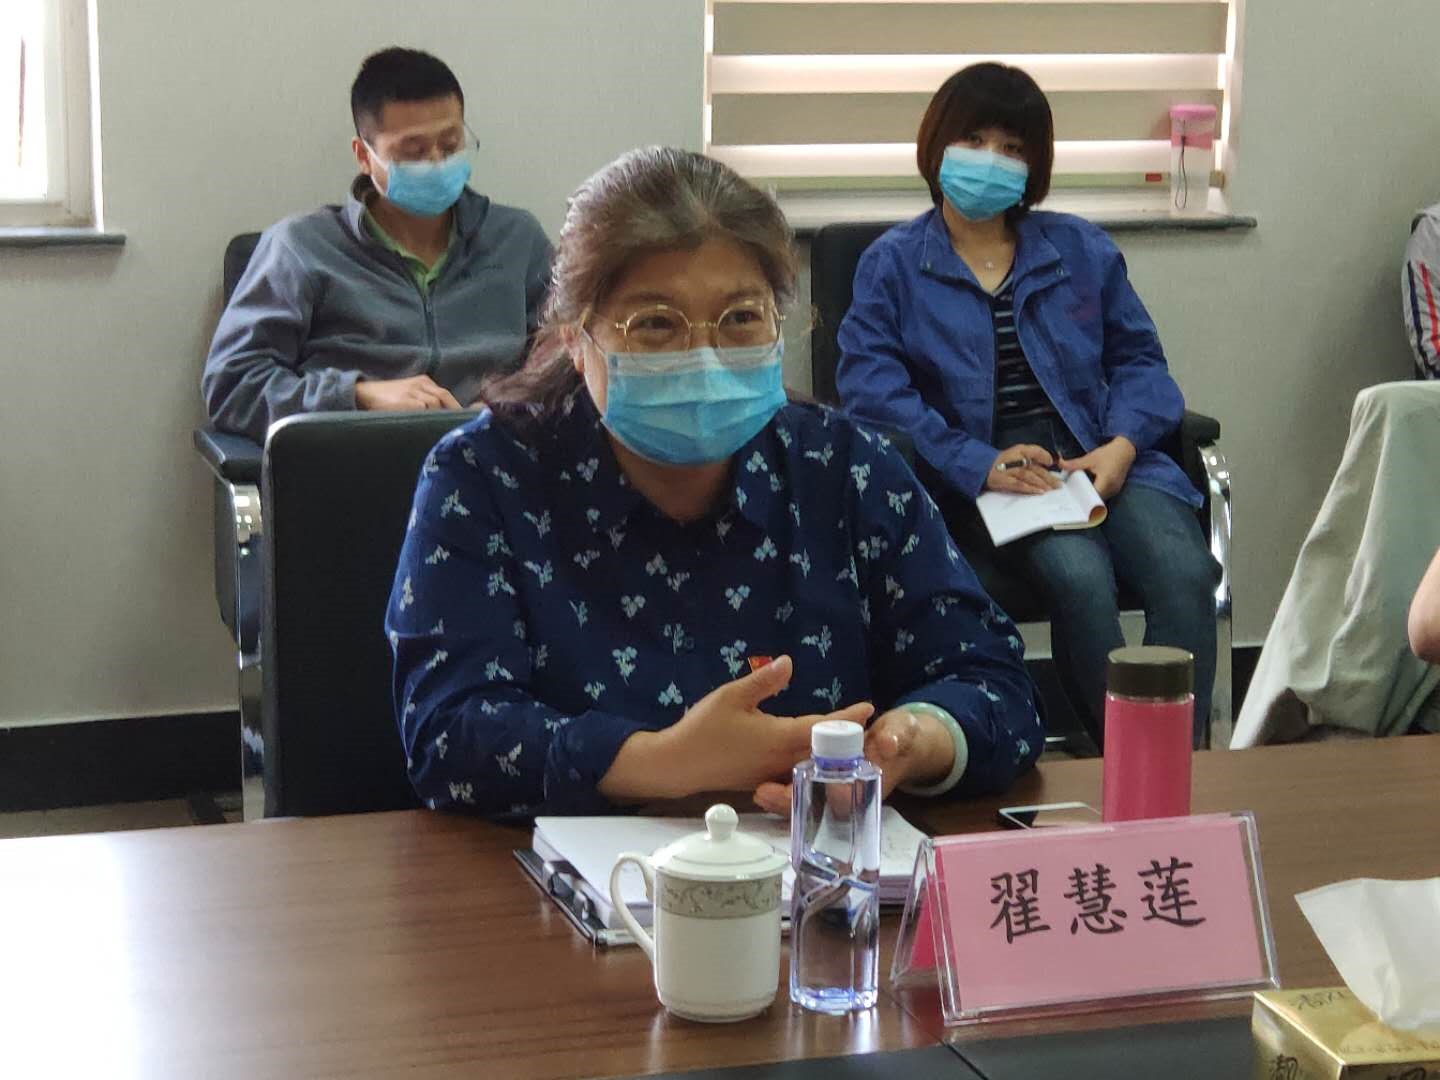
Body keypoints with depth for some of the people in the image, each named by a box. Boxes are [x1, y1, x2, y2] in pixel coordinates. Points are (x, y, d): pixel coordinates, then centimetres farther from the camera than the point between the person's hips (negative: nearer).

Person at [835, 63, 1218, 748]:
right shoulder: (892, 264, 10)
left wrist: (1123, 444, -6)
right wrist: (980, 465, -17)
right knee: (1081, 576, -33)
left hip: (1100, 459, 3)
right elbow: (871, 385, -4)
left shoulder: (1082, 249, 20)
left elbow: (1137, 357, 17)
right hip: (982, 479, -3)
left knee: (1185, 574, -27)